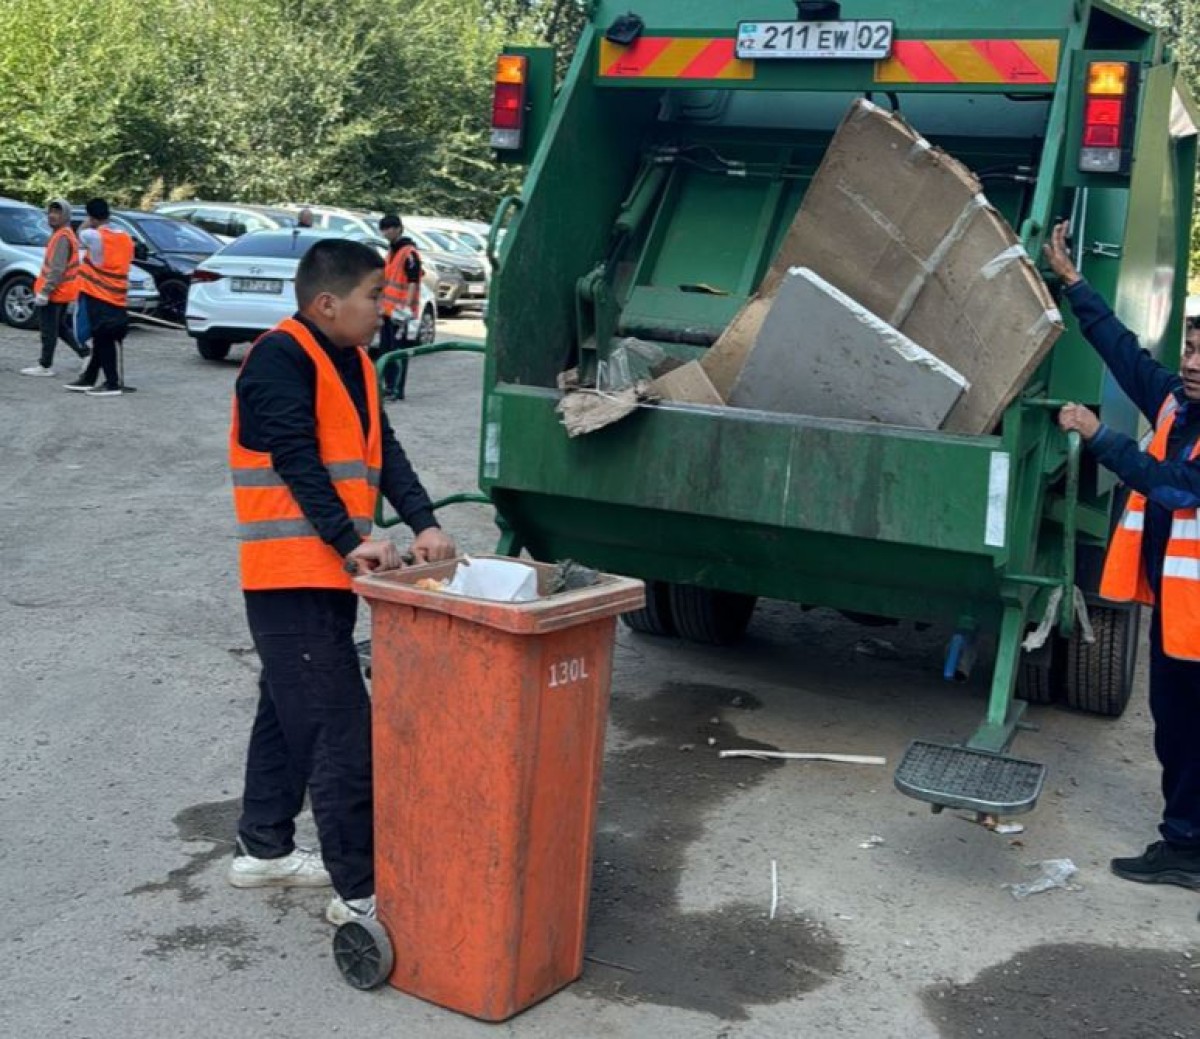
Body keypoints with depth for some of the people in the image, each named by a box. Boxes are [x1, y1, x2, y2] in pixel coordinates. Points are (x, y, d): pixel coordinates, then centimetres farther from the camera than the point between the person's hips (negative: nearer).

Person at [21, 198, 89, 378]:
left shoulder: (61, 237, -18)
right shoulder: (68, 235, 15)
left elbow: (57, 269, -25)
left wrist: (44, 292, -25)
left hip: (54, 292, -10)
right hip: (65, 293, 10)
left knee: (48, 330, -2)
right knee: (61, 327, 18)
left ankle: (45, 366, 3)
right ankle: (86, 354, 16)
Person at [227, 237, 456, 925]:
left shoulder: (354, 364, 14)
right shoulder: (280, 359, -13)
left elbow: (385, 452, 9)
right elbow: (297, 462, -21)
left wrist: (425, 523, -3)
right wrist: (352, 539, -26)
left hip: (330, 574, 10)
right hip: (293, 576, -10)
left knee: (289, 714, 20)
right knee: (342, 732, -9)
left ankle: (264, 848, 35)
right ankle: (360, 891, -2)